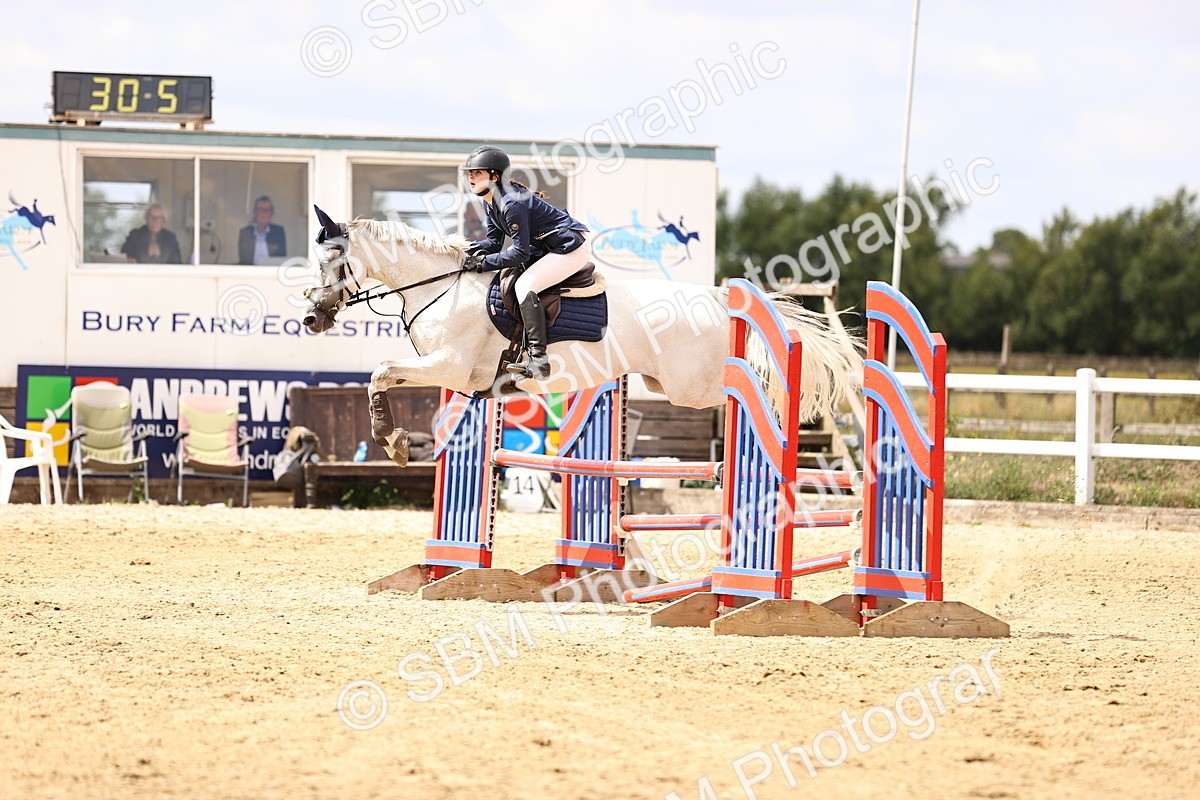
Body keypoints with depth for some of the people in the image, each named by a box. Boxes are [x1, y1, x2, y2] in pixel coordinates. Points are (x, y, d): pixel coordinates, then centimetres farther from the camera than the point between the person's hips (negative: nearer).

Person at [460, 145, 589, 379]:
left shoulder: (511, 203, -26)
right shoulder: (491, 202, 5)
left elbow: (521, 253, -25)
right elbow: (494, 241, 10)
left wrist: (484, 263, -21)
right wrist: (474, 250, -10)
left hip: (572, 248, -11)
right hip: (550, 246, 11)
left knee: (525, 284, -23)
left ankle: (538, 359, -27)